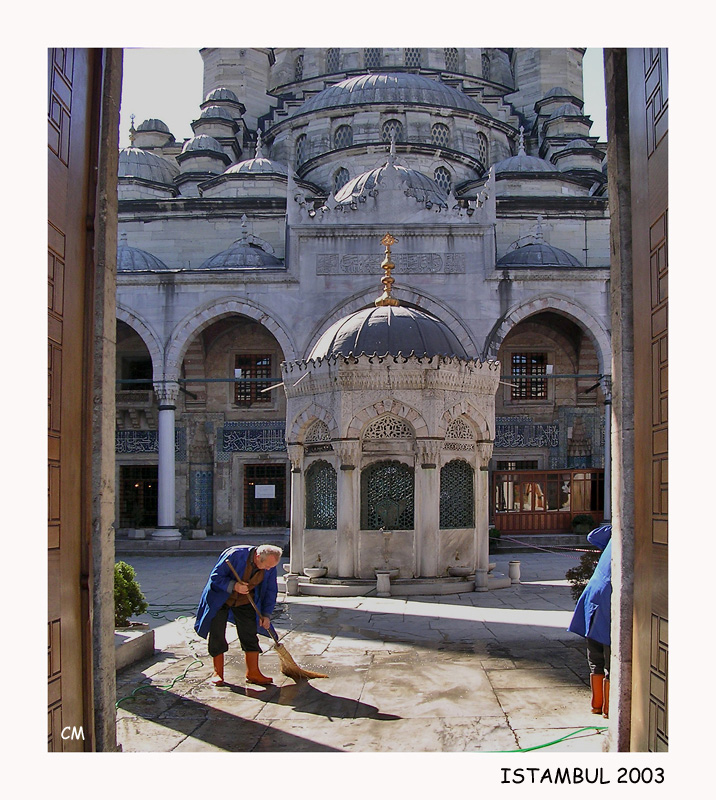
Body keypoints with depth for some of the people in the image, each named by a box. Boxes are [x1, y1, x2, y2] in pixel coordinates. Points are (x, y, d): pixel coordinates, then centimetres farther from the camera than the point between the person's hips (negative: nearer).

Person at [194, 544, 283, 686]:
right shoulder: (235, 555, -31)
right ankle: (217, 673, 10)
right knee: (217, 635, -2)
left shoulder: (270, 567, -14)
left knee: (250, 635, -1)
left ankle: (253, 672, 8)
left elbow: (271, 591, -1)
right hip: (220, 599, -4)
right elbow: (215, 577, -23)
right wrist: (234, 586, -36)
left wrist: (266, 615, -7)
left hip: (245, 602, 4)